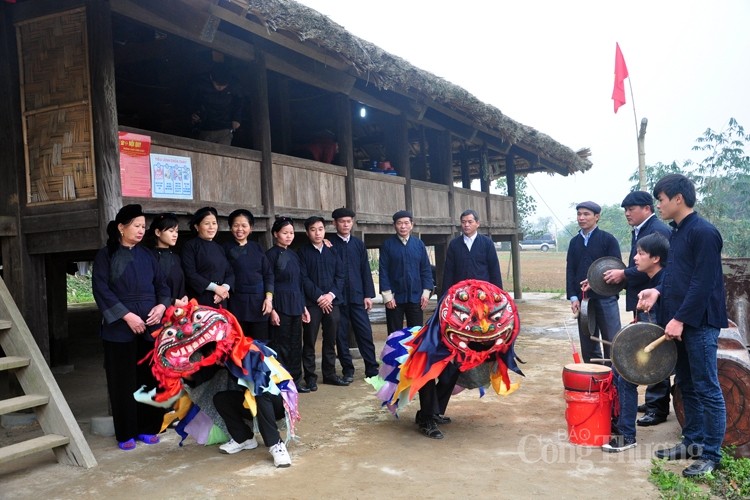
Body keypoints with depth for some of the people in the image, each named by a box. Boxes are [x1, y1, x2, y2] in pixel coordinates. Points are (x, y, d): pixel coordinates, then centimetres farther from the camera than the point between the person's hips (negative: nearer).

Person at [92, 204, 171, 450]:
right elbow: (101, 289, -8)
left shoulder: (148, 256, 14)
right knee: (123, 381, 1)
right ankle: (126, 433, 11)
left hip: (150, 326, 4)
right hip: (119, 328, -4)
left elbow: (162, 285, 13)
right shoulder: (106, 256, 1)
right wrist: (127, 315, -15)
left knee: (151, 377, 4)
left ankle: (147, 428, 16)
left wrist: (162, 305, -8)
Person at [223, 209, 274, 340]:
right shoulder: (226, 248, 3)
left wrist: (268, 297, -1)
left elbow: (268, 274, 9)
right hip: (236, 302, -3)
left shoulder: (257, 248, 12)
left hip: (259, 301, 3)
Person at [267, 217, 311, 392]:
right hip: (280, 304, -7)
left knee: (296, 344, 10)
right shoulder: (271, 254, -6)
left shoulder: (293, 255, 14)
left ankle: (295, 380, 18)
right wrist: (272, 309, -16)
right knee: (281, 345, -2)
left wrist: (303, 306, 14)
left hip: (296, 305, 7)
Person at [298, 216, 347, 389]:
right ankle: (310, 377, 7)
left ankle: (329, 374, 18)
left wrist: (331, 294, -7)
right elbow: (304, 278, -6)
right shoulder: (302, 252, 1)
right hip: (311, 303, -4)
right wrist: (319, 297, -12)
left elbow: (340, 276, 8)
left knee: (330, 340, 8)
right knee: (309, 341, 0)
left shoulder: (332, 251, 13)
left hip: (332, 302, 4)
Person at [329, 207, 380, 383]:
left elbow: (365, 270, 8)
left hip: (357, 296, 2)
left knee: (365, 334, 0)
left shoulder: (359, 244, 10)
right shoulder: (329, 244, 1)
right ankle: (348, 370, 15)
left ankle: (372, 370, 7)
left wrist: (368, 295, 3)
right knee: (341, 336, 5)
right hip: (337, 297, -2)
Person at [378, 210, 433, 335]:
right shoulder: (387, 244, -2)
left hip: (416, 297, 2)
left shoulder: (419, 244, 4)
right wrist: (387, 295, -9)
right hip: (395, 297, -2)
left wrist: (426, 292, -1)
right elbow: (383, 271, -4)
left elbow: (426, 270, 6)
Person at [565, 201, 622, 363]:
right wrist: (573, 297, -2)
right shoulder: (574, 242, 12)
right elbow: (570, 271, 8)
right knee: (588, 346, 9)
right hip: (582, 300, 4)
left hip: (605, 299, -4)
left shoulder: (608, 239, -1)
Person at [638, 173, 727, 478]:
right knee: (686, 385, 15)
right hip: (678, 320, 9)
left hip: (699, 323, -9)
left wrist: (680, 319, -19)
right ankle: (693, 442, 27)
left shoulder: (703, 232, -15)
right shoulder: (677, 232, 14)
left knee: (706, 389, 0)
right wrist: (658, 291, 1)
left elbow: (703, 282, -19)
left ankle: (710, 455, 10)